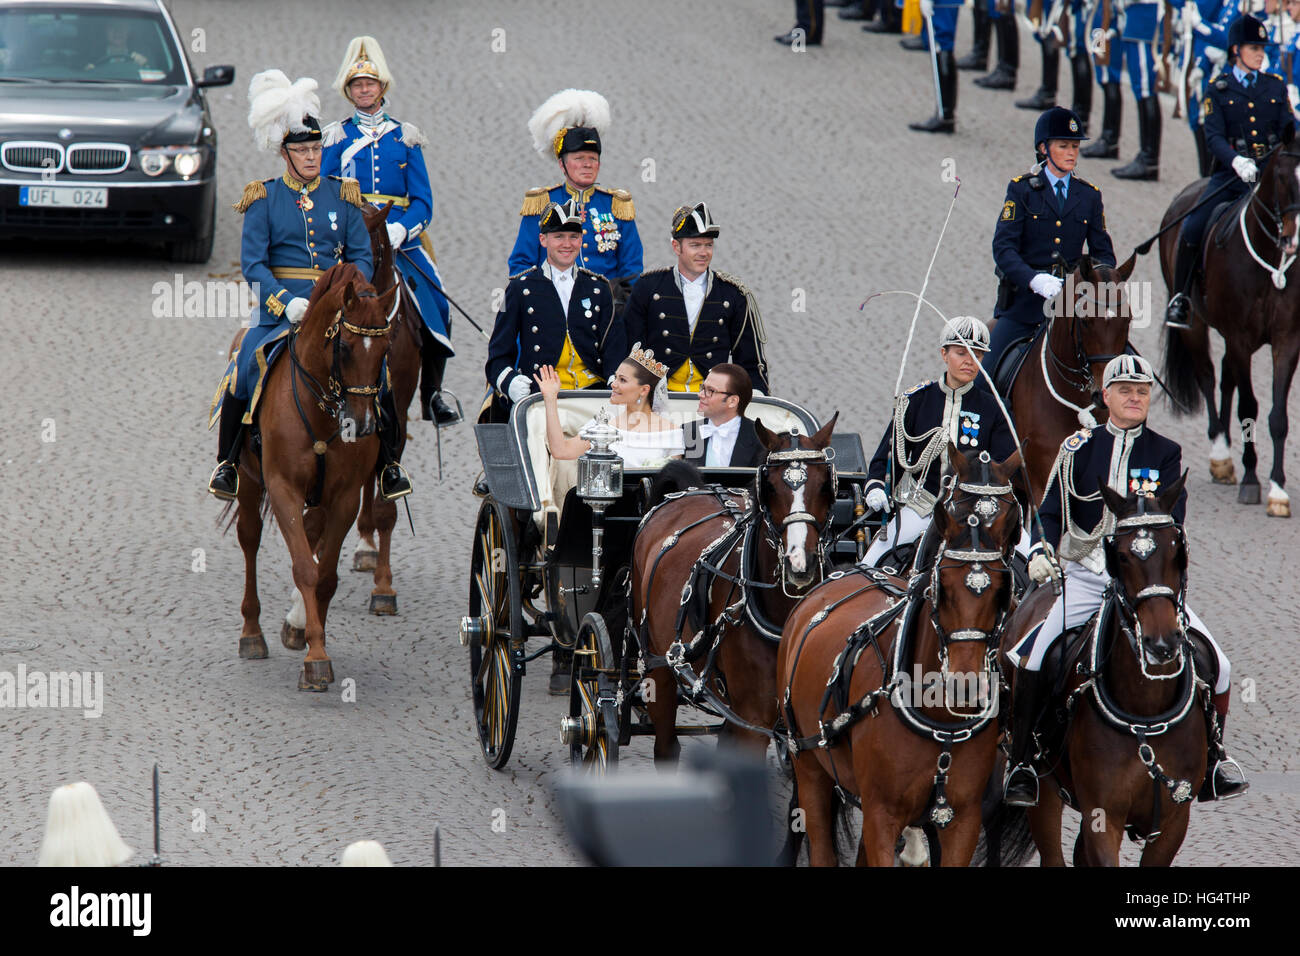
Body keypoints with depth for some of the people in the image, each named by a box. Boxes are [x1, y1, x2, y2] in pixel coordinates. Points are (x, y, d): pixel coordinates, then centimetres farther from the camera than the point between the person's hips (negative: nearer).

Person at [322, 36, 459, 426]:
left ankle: (432, 394, -5)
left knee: (435, 304, -16)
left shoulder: (404, 137, 14)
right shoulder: (338, 138, 11)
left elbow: (422, 202, 9)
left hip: (400, 238, 1)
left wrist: (399, 229, -12)